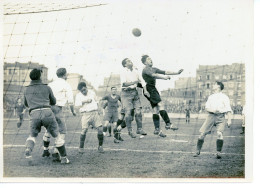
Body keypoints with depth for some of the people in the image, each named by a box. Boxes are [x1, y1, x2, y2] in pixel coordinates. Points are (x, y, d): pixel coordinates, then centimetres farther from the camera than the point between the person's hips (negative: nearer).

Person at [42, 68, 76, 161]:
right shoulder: (66, 85, 2)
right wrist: (73, 111, 13)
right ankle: (55, 153, -9)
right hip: (57, 109, -6)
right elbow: (70, 101, -1)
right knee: (62, 131, 1)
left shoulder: (51, 84, 16)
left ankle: (45, 150, 30)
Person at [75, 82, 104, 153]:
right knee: (84, 130, -17)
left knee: (100, 129, -7)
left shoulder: (92, 92, 15)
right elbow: (76, 104, -8)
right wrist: (85, 101, -16)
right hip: (86, 114, -3)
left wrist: (98, 109, 14)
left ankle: (100, 146, 8)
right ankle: (81, 147, -4)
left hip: (95, 113, 3)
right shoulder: (78, 95, 6)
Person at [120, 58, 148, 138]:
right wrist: (134, 82, -21)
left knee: (138, 111, 0)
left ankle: (139, 129, 12)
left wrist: (145, 90, 9)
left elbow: (140, 81, 19)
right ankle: (130, 130, 5)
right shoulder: (123, 72, -7)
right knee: (128, 112, -6)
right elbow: (124, 83, -19)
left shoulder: (135, 71, 11)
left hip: (134, 92, 5)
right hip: (126, 93, -5)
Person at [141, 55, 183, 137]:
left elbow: (165, 72, 16)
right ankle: (168, 124, -23)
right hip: (149, 88, -9)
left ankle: (157, 129, 4)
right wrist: (164, 77, -31)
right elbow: (153, 75, -22)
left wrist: (176, 73, 9)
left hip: (153, 89, 9)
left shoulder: (154, 69, 20)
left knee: (155, 109, 5)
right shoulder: (145, 70, -5)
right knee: (160, 105, -18)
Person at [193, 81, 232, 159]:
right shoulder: (211, 97, 20)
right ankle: (198, 151, 10)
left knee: (220, 134, -23)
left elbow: (228, 109, 1)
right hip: (211, 116, 3)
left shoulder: (224, 97, 7)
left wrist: (229, 120, -10)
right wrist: (213, 110, -10)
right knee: (202, 133, -4)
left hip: (220, 117, -3)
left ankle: (218, 152, -12)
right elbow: (206, 107, 12)